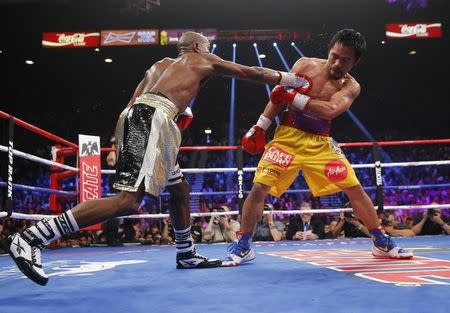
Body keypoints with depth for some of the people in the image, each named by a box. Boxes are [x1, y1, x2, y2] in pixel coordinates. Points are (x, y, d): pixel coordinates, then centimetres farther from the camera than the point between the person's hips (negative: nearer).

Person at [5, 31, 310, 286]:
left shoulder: (161, 64, 34)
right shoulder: (204, 60, 18)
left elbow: (134, 101, 24)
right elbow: (251, 73, 24)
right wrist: (290, 79, 35)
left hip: (138, 114, 9)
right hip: (151, 117, -9)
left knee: (179, 190, 21)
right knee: (128, 201, -19)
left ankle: (187, 254, 32)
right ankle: (30, 238, -23)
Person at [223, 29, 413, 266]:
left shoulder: (351, 87, -5)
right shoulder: (305, 65, -4)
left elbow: (330, 111, -25)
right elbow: (279, 95, 2)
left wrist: (293, 98, -29)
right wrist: (260, 128, -2)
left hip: (320, 143, 1)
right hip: (288, 137, -1)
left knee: (355, 189, 1)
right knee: (259, 187, -14)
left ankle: (382, 243, 20)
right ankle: (242, 247, 2)